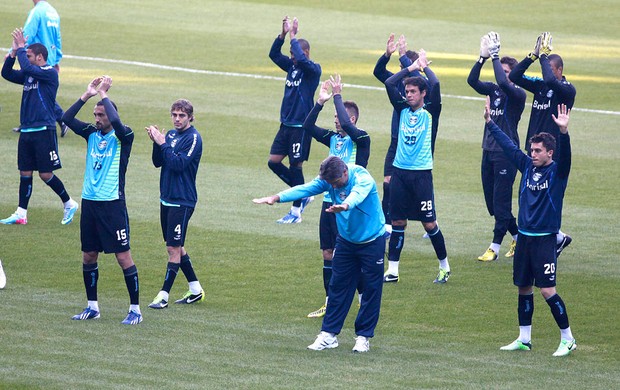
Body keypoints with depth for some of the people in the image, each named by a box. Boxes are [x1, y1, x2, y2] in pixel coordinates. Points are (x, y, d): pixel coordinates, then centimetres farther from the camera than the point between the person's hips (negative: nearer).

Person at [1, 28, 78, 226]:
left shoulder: (50, 73, -10)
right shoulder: (29, 74, 14)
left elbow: (27, 68, -23)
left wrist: (21, 48, -12)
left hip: (44, 131, -8)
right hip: (26, 130, 8)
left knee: (46, 174, -5)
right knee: (25, 172, 7)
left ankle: (69, 204, 12)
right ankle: (21, 213, 9)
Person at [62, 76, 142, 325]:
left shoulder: (123, 137, -6)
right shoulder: (92, 133, 9)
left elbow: (116, 122, -27)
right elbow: (67, 119, 0)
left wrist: (103, 95, -17)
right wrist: (87, 95, -6)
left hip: (113, 205, -6)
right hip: (89, 202, 6)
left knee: (123, 256, -5)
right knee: (88, 256, 10)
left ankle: (135, 309, 0)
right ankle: (92, 307, 21)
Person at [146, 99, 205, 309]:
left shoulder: (193, 138, -12)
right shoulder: (171, 135, 10)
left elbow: (179, 164, -22)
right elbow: (158, 162, 8)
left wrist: (163, 143, -19)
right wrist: (156, 143, -8)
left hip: (182, 201, -8)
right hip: (167, 198, 8)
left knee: (174, 248, -7)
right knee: (176, 247, 14)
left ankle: (164, 295, -6)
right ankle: (195, 290, 25)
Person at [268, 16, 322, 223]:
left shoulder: (313, 70, -10)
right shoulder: (292, 66, 11)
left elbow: (302, 59, -29)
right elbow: (274, 54, 7)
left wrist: (293, 36, -20)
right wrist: (283, 34, -6)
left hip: (301, 126, -8)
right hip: (286, 124, 8)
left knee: (295, 166, -3)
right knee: (274, 161, 6)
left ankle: (296, 212, 6)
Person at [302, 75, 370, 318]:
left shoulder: (361, 139, -9)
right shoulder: (333, 138, 11)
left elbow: (347, 125, -26)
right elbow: (308, 126, 8)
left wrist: (337, 96, -19)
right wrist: (320, 103, -3)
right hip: (329, 202, 7)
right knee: (328, 254, 10)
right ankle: (330, 304, 18)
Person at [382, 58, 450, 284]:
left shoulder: (430, 113, -1)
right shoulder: (403, 109, 8)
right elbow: (389, 84, 0)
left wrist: (424, 67, 0)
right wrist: (411, 67, 1)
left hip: (421, 174, -4)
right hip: (400, 171, 4)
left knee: (429, 223, -1)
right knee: (398, 222, 6)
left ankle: (444, 266, 14)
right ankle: (392, 271, 10)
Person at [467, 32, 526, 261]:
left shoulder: (518, 94, -8)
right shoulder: (494, 90, 11)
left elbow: (503, 82, -28)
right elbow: (472, 81, -3)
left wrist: (495, 56, -21)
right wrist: (483, 57, -12)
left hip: (506, 153, -8)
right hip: (488, 150, 8)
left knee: (501, 202, -6)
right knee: (491, 202, 11)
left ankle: (495, 247, -1)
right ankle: (518, 237, 26)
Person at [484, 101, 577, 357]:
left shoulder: (557, 171, -8)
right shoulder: (527, 166, 7)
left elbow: (565, 154, -27)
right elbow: (508, 145, 17)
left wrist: (563, 131, -44)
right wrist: (490, 122, 21)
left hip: (545, 239, -6)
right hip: (524, 237, 6)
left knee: (547, 290, -10)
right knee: (523, 288, 11)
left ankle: (568, 339, 1)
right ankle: (524, 339, 20)